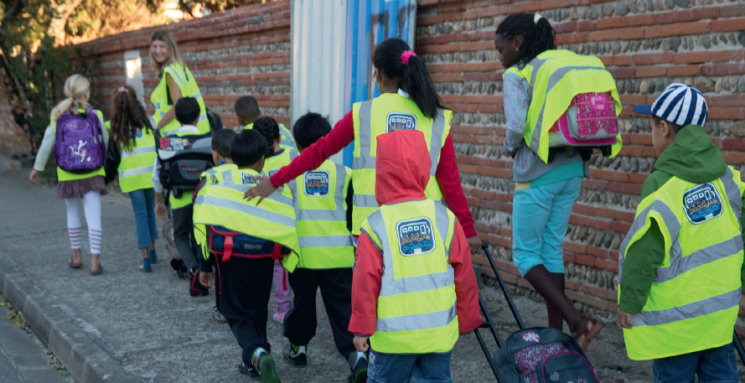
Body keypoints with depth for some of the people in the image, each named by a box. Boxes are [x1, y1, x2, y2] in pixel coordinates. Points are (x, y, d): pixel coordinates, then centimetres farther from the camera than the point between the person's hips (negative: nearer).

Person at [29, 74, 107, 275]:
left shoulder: (58, 117, -4)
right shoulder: (95, 115, -6)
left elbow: (47, 144, -1)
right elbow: (106, 141, 0)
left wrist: (37, 168, 9)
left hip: (68, 175, 2)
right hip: (93, 174, -2)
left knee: (73, 213, 19)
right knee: (93, 217, -1)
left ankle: (76, 256, 26)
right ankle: (95, 261, -5)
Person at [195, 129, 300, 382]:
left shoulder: (218, 182, 1)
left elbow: (204, 226, 1)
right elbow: (289, 229, -3)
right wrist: (287, 260, 7)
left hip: (232, 259, -2)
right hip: (263, 259, 2)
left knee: (237, 313, 7)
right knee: (258, 311, 22)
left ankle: (257, 353, -19)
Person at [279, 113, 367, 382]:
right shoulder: (343, 174, 1)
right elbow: (355, 218, 5)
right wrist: (355, 243, 21)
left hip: (302, 255, 0)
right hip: (339, 256, 0)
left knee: (303, 301, 19)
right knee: (343, 308, 4)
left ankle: (297, 347, 35)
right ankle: (357, 354, -9)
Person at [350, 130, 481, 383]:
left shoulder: (375, 226, -10)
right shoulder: (445, 218, -3)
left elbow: (365, 282, -9)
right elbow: (464, 276, 2)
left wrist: (361, 328, 2)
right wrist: (467, 320, 14)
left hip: (393, 336, -2)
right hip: (440, 333, 2)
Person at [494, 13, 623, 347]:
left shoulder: (517, 75, -10)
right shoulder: (566, 65, 11)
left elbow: (516, 126, -22)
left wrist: (510, 147, -2)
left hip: (537, 174, -7)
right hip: (571, 170, 7)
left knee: (525, 253, 6)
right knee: (552, 250, 17)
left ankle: (577, 320, -6)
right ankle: (555, 332, 23)